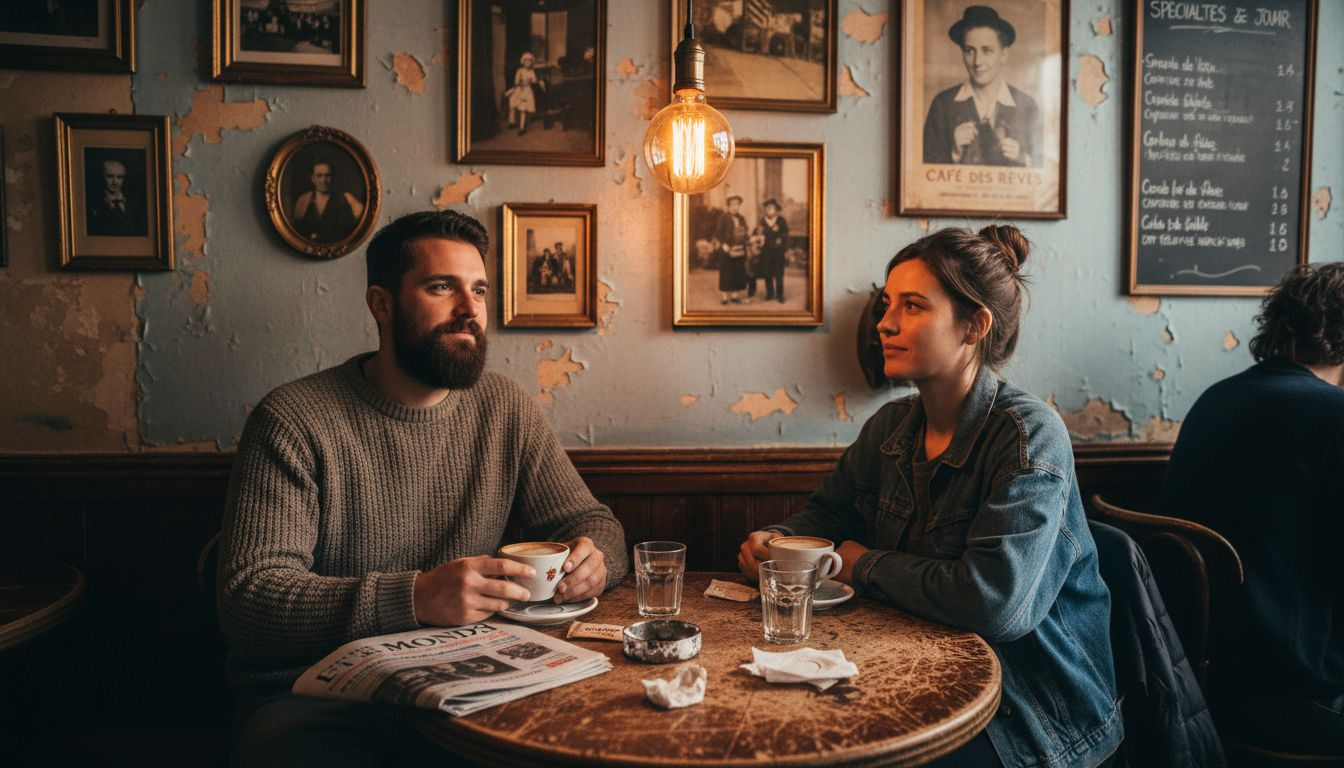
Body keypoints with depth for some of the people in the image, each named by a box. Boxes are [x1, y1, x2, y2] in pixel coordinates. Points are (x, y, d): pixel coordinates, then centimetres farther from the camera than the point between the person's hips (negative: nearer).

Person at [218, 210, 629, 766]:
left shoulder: (506, 409, 3)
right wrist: (413, 597, -31)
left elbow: (592, 519, 10)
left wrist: (592, 557, -15)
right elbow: (249, 599, -17)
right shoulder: (294, 422, -10)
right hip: (313, 696, -3)